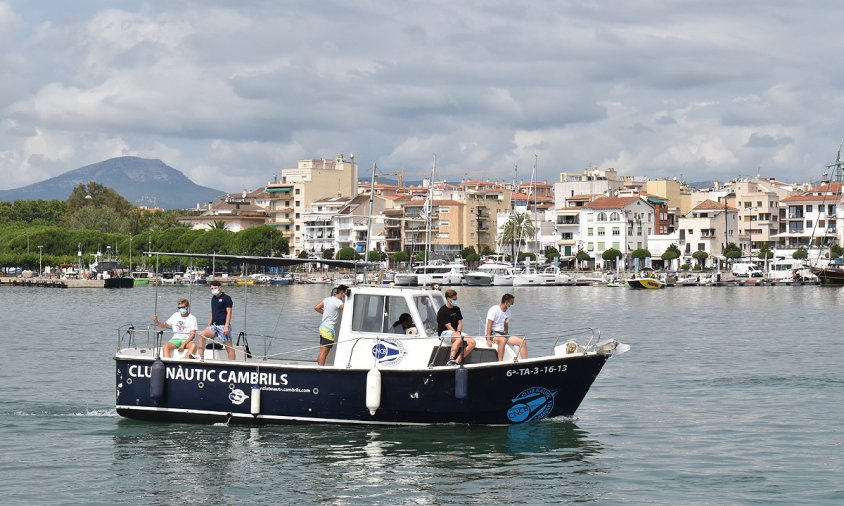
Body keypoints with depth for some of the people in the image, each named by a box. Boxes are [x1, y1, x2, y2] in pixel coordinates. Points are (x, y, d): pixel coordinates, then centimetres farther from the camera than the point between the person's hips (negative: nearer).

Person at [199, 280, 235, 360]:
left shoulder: (226, 298, -3)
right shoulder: (213, 298, 18)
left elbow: (229, 313, -9)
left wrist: (226, 326, -18)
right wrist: (209, 326, 18)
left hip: (223, 326, -6)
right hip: (214, 326, 7)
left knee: (229, 347, -5)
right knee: (202, 334, -17)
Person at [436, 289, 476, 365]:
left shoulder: (456, 309, 12)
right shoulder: (442, 311, -11)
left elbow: (460, 323, 11)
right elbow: (448, 327, -15)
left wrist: (459, 332, -9)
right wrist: (457, 334, -21)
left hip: (456, 332, 8)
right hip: (445, 333, -8)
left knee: (472, 342, -16)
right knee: (459, 339, -40)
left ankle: (457, 362, -21)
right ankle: (451, 360, -47)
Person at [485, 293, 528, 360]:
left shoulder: (508, 312, 13)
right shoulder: (494, 310, -11)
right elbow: (489, 325, -17)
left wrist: (508, 338, 16)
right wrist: (488, 340, -26)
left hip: (502, 334, 8)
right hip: (492, 333, -8)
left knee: (522, 342, -10)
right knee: (503, 340, -41)